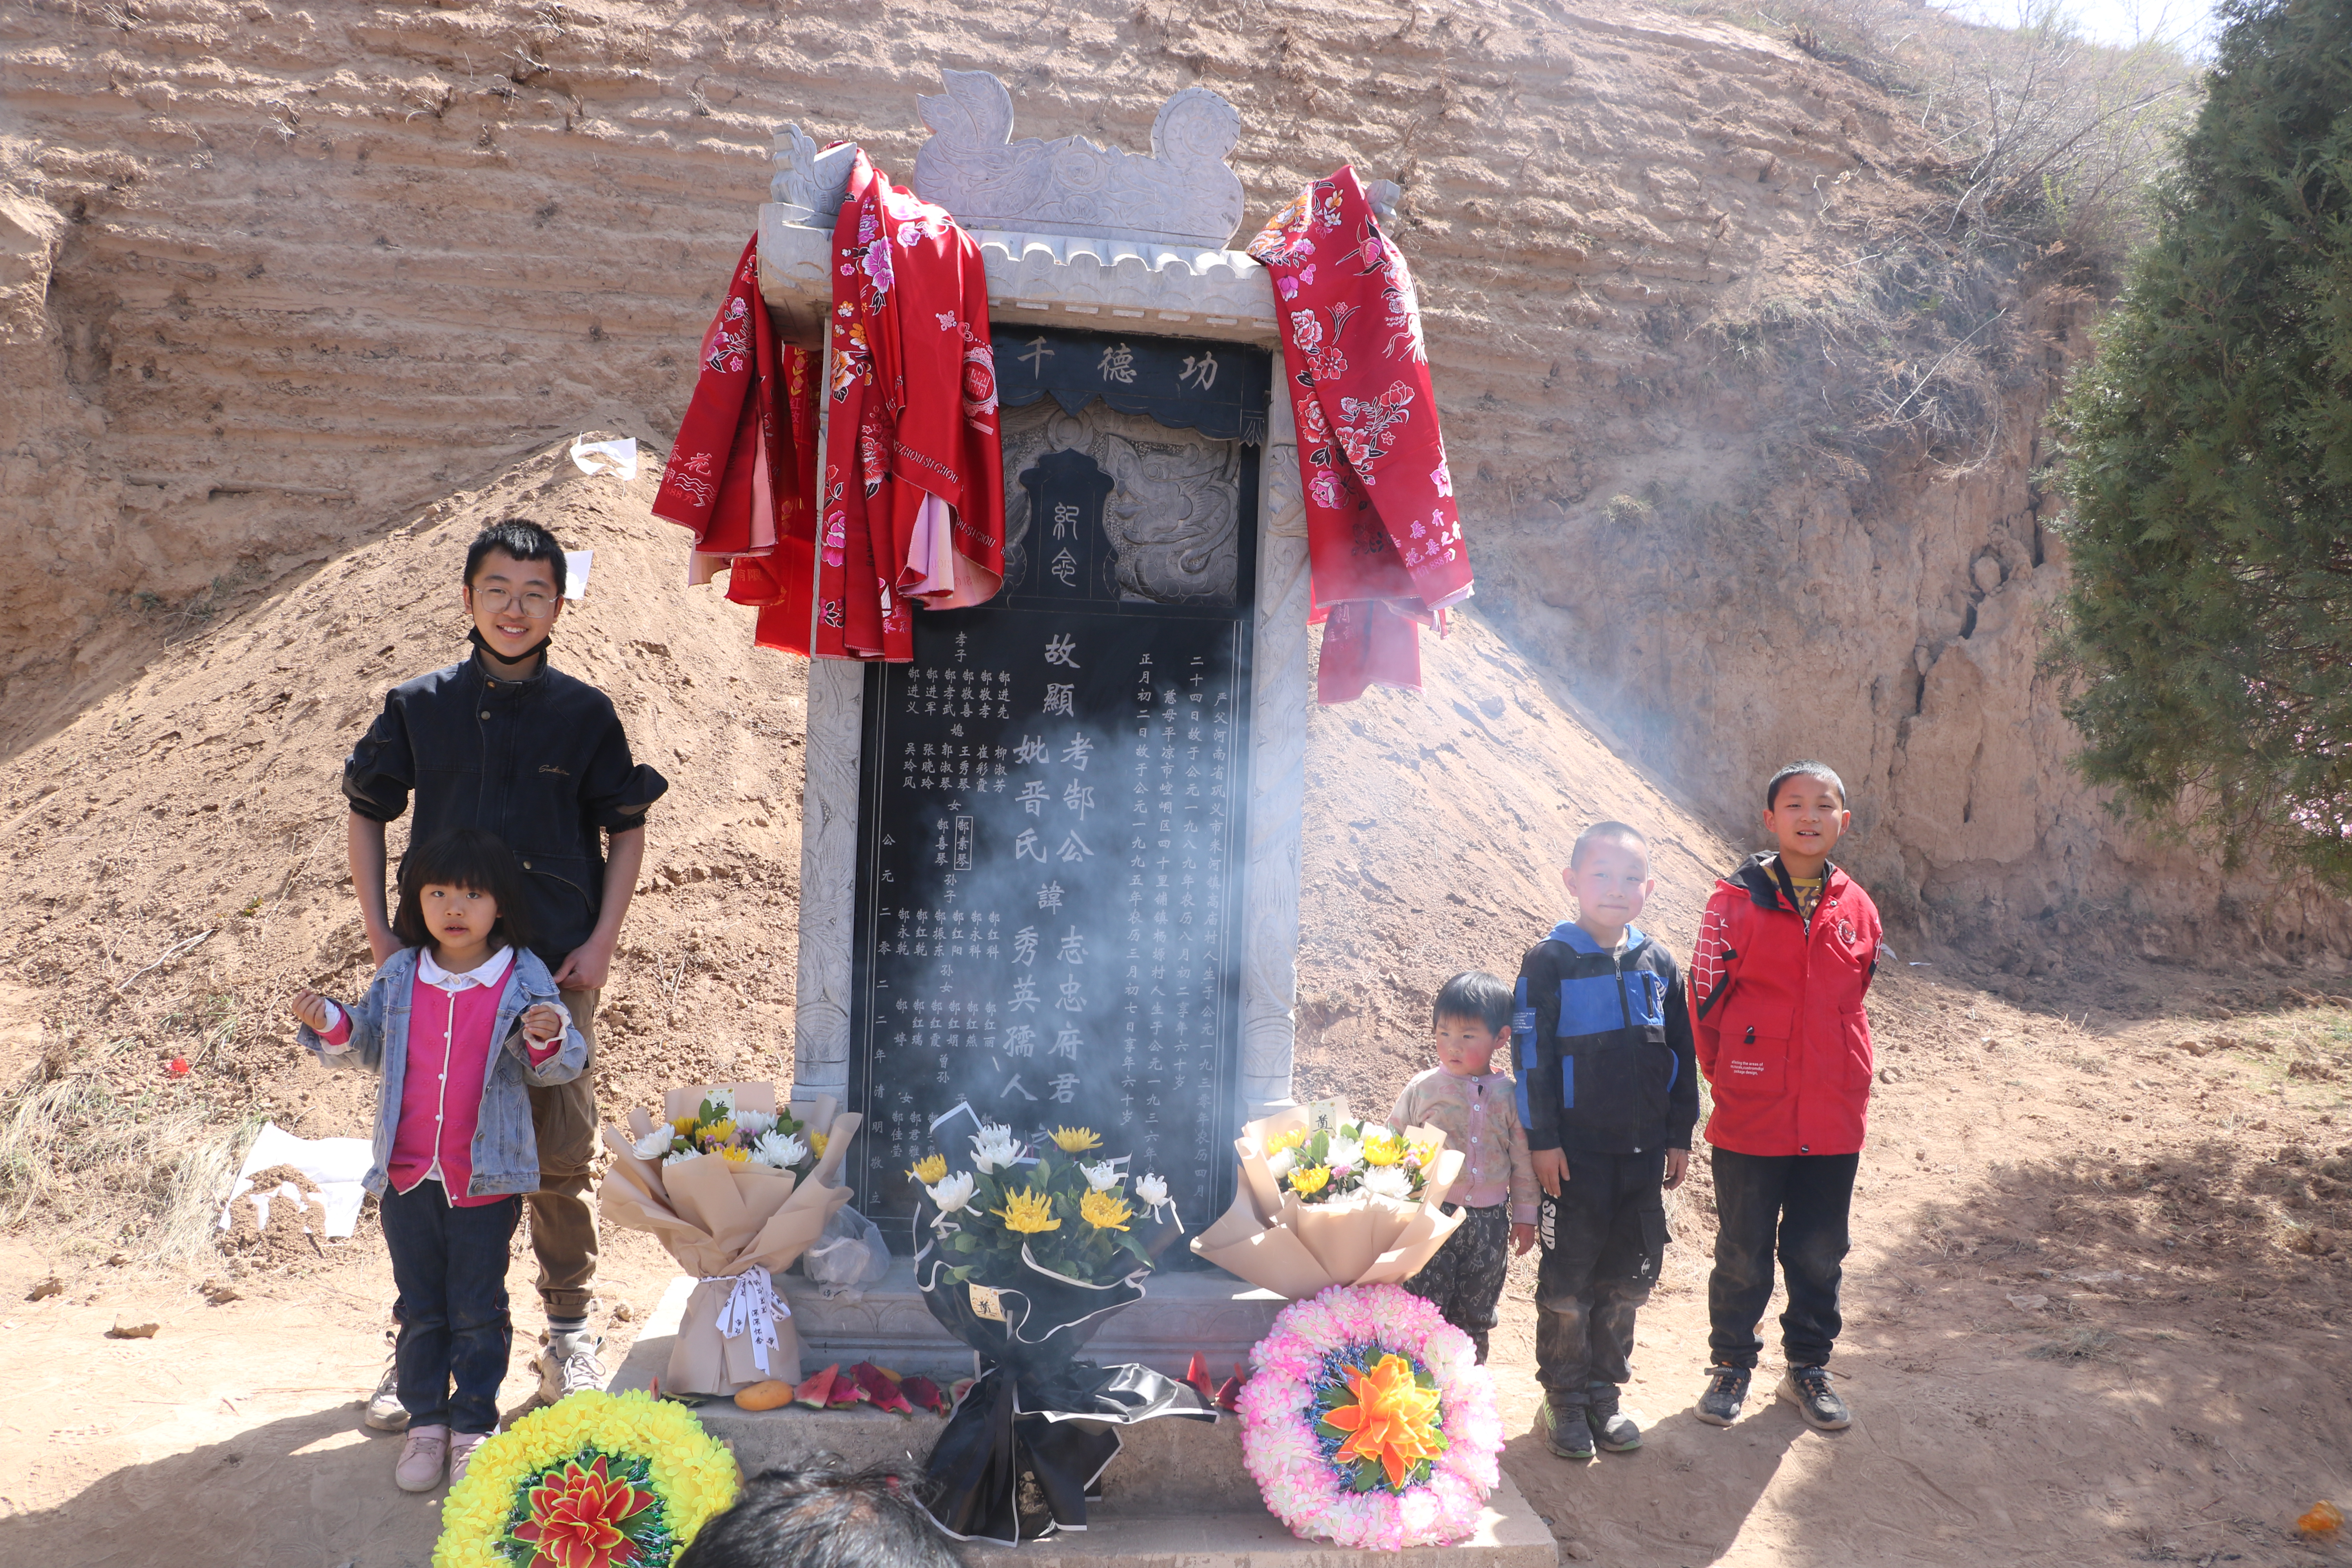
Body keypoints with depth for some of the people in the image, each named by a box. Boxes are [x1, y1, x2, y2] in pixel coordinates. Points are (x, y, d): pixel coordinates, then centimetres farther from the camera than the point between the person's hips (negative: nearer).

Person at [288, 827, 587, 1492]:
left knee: (478, 1308, 9)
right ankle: (426, 1422, 28)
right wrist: (331, 1026, -5)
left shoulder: (523, 981, -7)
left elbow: (559, 1068, -7)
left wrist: (549, 1037, -28)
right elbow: (371, 1048, 14)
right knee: (420, 1307, 15)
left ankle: (475, 1425, 23)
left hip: (487, 1179, -3)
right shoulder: (399, 976, 2)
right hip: (407, 1175, 3)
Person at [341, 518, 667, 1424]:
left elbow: (626, 828, 8)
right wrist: (379, 934, 5)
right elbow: (366, 813, 12)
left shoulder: (584, 714, 1)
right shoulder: (418, 707, 3)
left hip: (556, 968, -1)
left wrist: (602, 942, -1)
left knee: (561, 1156, 5)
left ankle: (568, 1333, 23)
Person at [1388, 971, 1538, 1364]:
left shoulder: (1509, 1096, 2)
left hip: (1488, 1222, 2)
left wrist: (1525, 1214, 11)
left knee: (1476, 1316, 13)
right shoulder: (1422, 1089, -3)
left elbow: (1523, 1161, 10)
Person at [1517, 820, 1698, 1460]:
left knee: (1626, 1281, 12)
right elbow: (1533, 1057, -8)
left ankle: (1605, 1392, 26)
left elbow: (1680, 1054, 11)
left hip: (1643, 1153, 4)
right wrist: (1542, 1140, -11)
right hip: (1575, 1154, -4)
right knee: (1567, 1283, 4)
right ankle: (1564, 1399, 18)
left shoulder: (1658, 964, 5)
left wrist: (1679, 1136, 9)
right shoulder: (1550, 962, -8)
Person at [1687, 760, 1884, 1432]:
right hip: (1750, 1118, -3)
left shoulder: (1857, 909, 2)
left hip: (1833, 1120, 3)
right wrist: (1727, 1076, 3)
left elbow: (1854, 1000, 14)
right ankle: (1732, 1364, 27)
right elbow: (1705, 997, -3)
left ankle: (1808, 1368, 31)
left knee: (1819, 1252, 14)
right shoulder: (1736, 901, -10)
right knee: (1743, 1253, 10)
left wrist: (1846, 1082, 13)